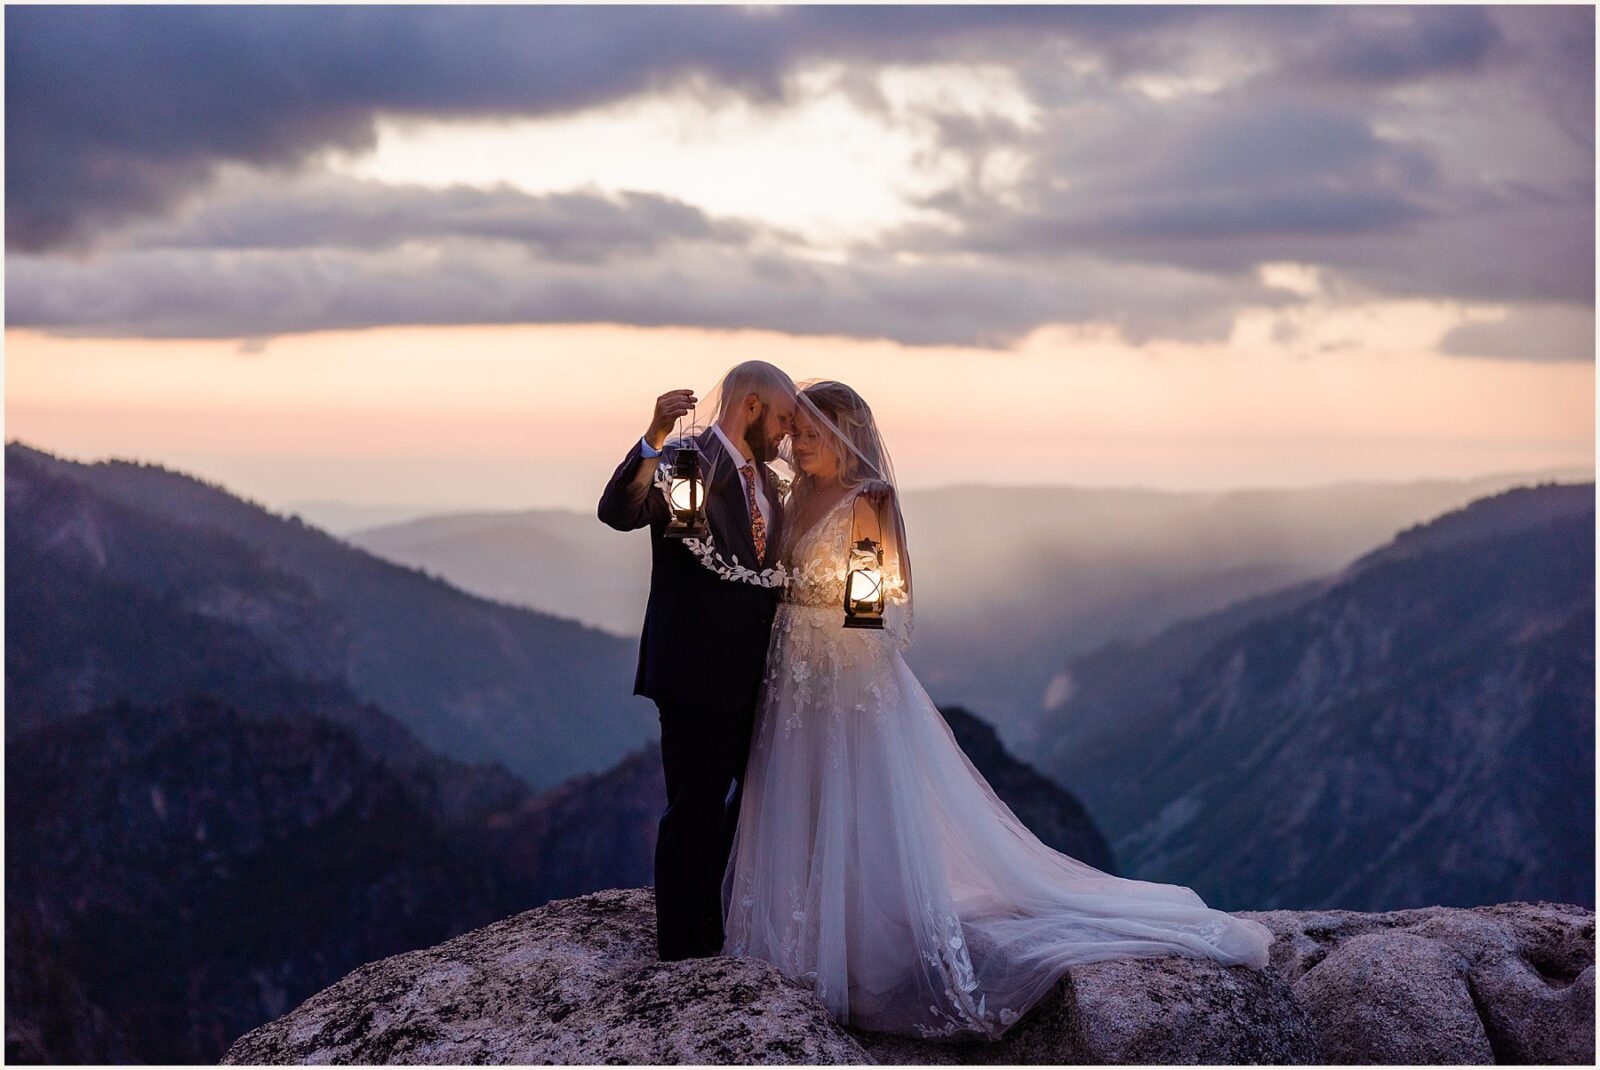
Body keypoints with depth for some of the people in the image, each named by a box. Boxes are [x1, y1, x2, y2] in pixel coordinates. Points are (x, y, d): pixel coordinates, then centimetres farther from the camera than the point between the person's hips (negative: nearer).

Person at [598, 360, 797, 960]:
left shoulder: (765, 481, 15)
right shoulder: (684, 461, -11)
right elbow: (618, 512, -29)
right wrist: (654, 438, -42)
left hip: (746, 677, 9)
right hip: (697, 671, -9)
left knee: (725, 804, 18)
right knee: (694, 806, -3)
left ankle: (712, 930, 31)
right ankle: (682, 943, 6)